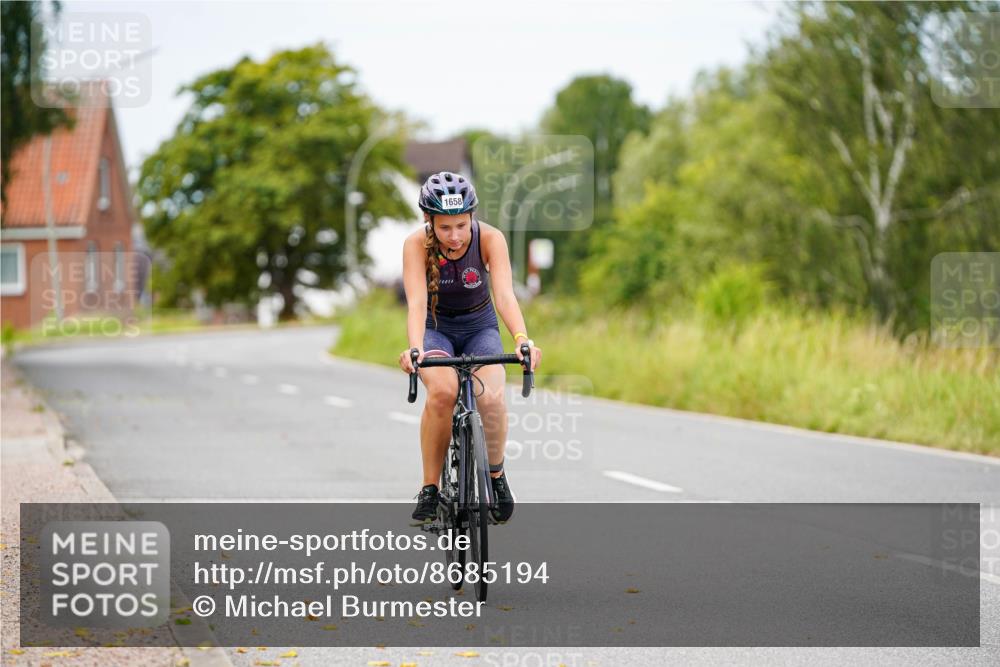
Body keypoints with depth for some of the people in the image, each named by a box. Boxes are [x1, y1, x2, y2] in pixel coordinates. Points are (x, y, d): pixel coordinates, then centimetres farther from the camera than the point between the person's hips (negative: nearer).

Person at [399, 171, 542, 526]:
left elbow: (504, 292, -34)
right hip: (436, 328, -1)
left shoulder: (490, 238, -23)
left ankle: (496, 474, 2)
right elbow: (417, 301, -36)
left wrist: (522, 340, -52)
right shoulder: (416, 244, -24)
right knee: (443, 391, -32)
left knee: (491, 397, -27)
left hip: (480, 327, 1)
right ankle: (429, 489, -17)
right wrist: (414, 348, -54)